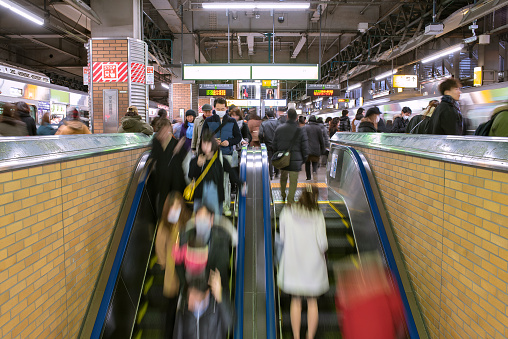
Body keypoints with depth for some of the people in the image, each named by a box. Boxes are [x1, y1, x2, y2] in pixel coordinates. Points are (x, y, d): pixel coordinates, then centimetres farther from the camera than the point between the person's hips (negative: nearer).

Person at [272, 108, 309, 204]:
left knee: (283, 177, 25)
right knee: (293, 181, 5)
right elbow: (305, 149, -5)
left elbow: (274, 145, 8)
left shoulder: (279, 129, 0)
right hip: (295, 160, -4)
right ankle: (290, 201, 7)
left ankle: (283, 195, 40)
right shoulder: (301, 131, -9)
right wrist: (303, 159, 9)